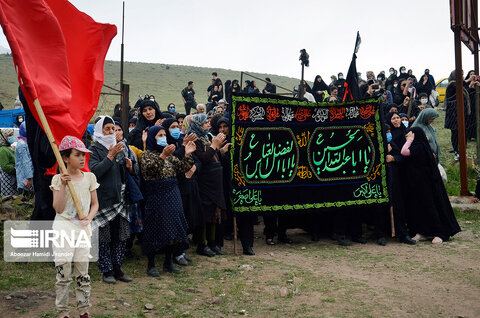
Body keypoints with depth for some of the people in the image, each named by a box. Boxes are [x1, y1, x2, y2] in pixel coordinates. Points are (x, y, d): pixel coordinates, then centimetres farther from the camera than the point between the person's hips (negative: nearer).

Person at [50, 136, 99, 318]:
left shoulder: (89, 177, 5)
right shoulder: (58, 179, -3)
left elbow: (95, 203, 10)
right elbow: (58, 208, -9)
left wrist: (89, 217, -9)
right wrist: (63, 185, -18)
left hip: (83, 228, 3)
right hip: (63, 228, -3)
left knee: (83, 273, 7)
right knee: (63, 273, 0)